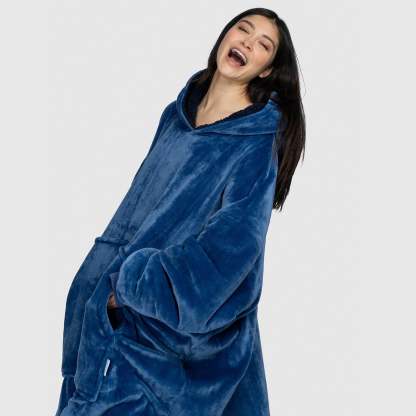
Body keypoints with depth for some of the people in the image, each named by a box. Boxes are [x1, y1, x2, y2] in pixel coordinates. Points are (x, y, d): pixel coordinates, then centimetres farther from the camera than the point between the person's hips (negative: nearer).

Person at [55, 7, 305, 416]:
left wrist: (133, 284, -19)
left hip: (189, 315, -6)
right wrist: (118, 273, 11)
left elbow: (232, 244, -22)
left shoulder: (258, 143, -15)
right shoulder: (178, 113, 5)